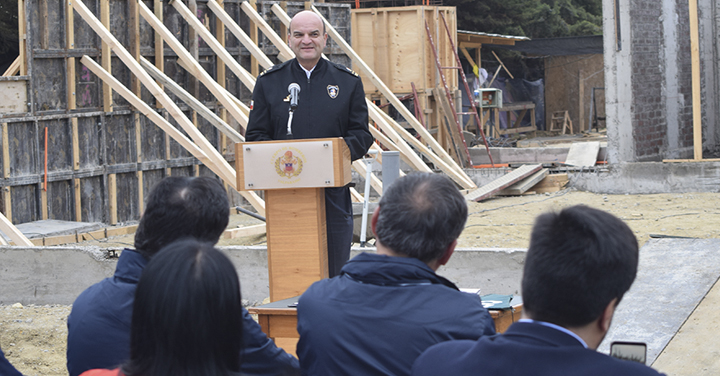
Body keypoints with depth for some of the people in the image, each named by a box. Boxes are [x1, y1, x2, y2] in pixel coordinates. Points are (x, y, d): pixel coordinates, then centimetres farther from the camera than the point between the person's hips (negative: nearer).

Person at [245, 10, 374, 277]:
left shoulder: (348, 82, 8)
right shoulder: (269, 82, 8)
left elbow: (361, 135, 5)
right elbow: (255, 136, 7)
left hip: (333, 193, 0)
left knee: (335, 274, 2)